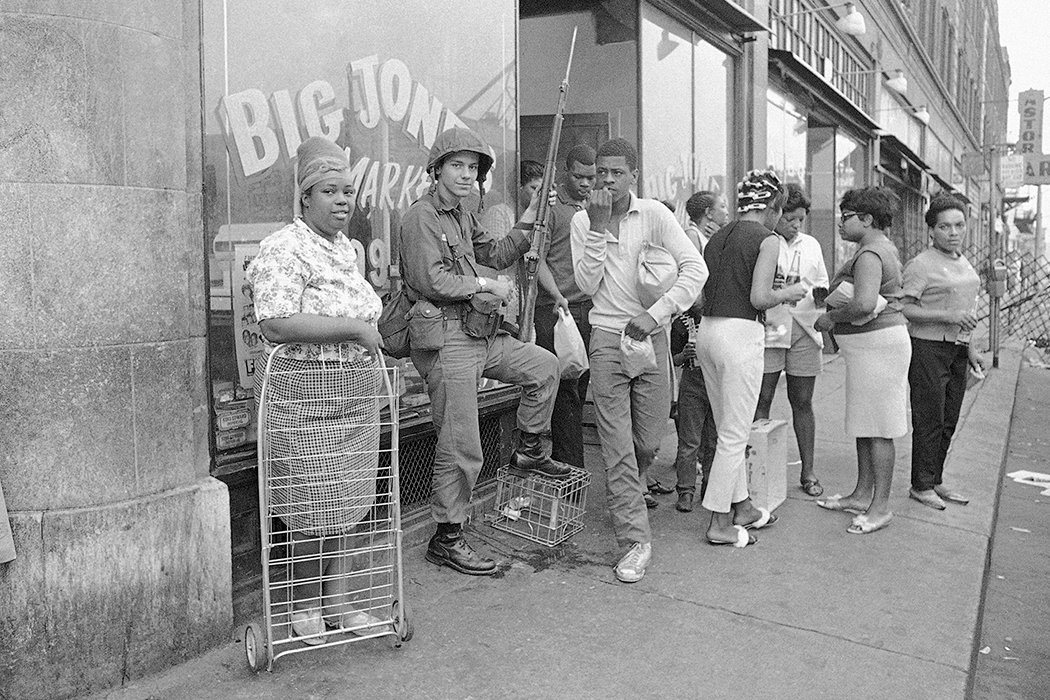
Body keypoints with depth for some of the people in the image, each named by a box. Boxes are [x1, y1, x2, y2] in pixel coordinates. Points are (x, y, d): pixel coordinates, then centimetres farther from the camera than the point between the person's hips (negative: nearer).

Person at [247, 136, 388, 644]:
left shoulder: (347, 247, 14)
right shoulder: (285, 249, -13)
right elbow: (277, 324, -24)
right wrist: (353, 328, -21)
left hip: (358, 393, 8)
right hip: (305, 395, -8)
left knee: (354, 497, 11)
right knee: (313, 503, 2)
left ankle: (338, 599, 25)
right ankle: (304, 606, 22)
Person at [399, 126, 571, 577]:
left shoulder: (462, 217, 19)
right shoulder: (421, 217, -9)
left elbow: (497, 254, 26)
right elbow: (431, 279, -19)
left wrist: (527, 223, 15)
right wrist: (486, 285, -10)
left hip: (480, 335, 9)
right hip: (445, 340, -9)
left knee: (544, 366, 15)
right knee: (460, 447, -5)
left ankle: (530, 452, 28)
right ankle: (446, 539, 8)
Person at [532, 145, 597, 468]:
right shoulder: (549, 206, -3)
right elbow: (539, 259, -7)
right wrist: (557, 295, -20)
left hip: (590, 308, 6)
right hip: (556, 310, -6)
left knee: (579, 389, 9)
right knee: (564, 391, -5)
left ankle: (565, 459, 18)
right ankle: (571, 467, 0)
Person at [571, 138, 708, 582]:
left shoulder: (654, 214, -3)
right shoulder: (583, 221, 2)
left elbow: (696, 269, -9)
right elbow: (586, 285, -6)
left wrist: (654, 314, -16)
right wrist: (598, 228, -14)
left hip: (651, 336, 0)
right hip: (607, 337, 0)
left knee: (649, 442, 8)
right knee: (617, 446, -4)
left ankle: (621, 498, 40)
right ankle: (635, 541, 4)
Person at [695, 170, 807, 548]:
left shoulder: (717, 237, 14)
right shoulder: (767, 240, -7)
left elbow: (704, 293, 9)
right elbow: (759, 297, -16)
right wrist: (786, 294, 3)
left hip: (707, 330, 8)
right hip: (739, 334, -8)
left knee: (729, 431, 18)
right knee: (735, 435, 0)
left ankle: (741, 506, 30)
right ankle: (720, 523, 7)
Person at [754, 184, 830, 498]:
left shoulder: (811, 245, 17)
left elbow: (823, 283, 22)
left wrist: (821, 294, 0)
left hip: (805, 330, 4)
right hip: (768, 328, -4)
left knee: (802, 402, 9)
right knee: (761, 401, -3)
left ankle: (808, 470, 16)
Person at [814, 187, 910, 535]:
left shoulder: (870, 254, -18)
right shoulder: (882, 246, 17)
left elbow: (864, 303, -33)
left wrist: (830, 317, -18)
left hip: (877, 345, -11)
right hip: (870, 345, 11)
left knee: (876, 430, -3)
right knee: (864, 425, 17)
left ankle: (880, 507, 6)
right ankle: (862, 494, 27)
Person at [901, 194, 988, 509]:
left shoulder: (963, 263, 14)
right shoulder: (920, 265, -12)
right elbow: (903, 308, -18)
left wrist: (970, 348, 19)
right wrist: (948, 316, -24)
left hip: (956, 350, 8)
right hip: (928, 348, -8)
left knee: (949, 421, 11)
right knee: (929, 421, -3)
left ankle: (936, 480, 22)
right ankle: (921, 485, 8)